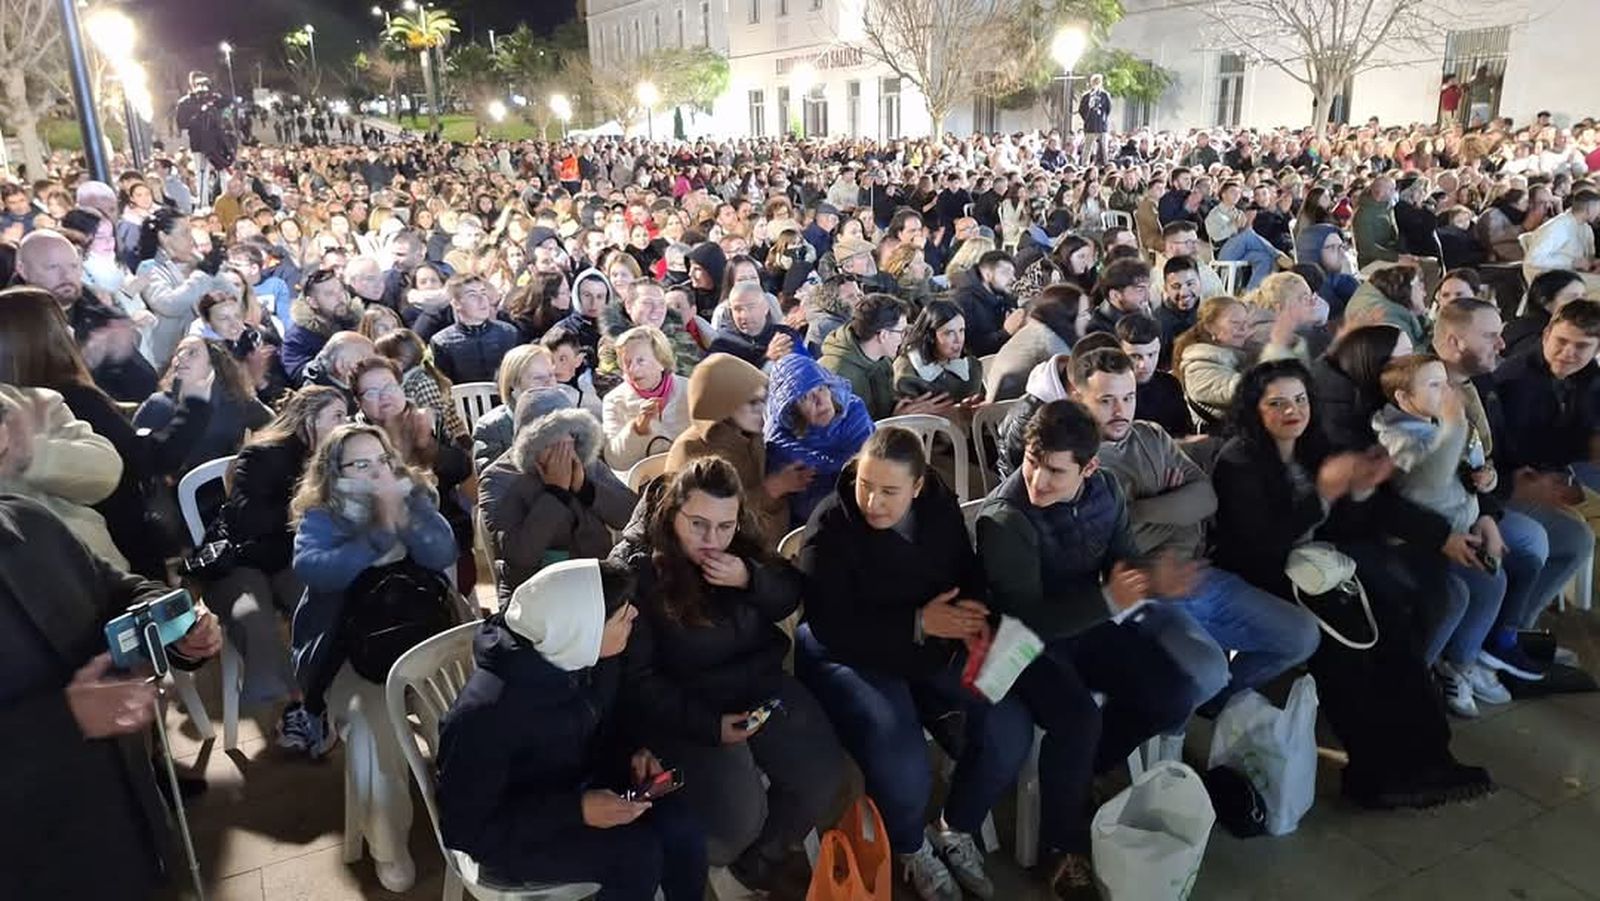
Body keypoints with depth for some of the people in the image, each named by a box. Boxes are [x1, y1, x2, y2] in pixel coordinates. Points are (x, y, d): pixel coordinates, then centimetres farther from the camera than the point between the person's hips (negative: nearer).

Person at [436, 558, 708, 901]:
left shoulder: (594, 657, -14)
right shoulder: (487, 714, -34)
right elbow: (464, 829, -24)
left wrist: (634, 750, -12)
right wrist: (576, 811, -31)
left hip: (580, 785, 6)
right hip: (509, 835, -6)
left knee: (680, 825, -17)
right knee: (636, 854, -25)